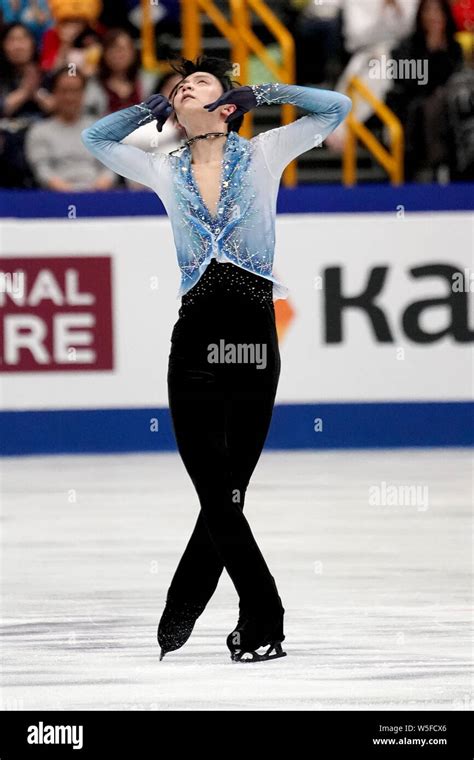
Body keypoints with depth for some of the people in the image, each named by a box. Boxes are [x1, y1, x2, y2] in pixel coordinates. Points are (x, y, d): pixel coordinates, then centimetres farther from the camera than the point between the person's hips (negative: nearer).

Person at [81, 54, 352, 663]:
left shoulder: (263, 155, 7)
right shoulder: (166, 171, 12)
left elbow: (335, 108, 8)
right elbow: (94, 138, 24)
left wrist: (266, 93, 5)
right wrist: (154, 108, 15)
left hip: (254, 339, -1)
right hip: (195, 343, 1)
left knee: (223, 497, 3)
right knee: (220, 498, -4)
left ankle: (176, 624, 14)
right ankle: (264, 624, 5)